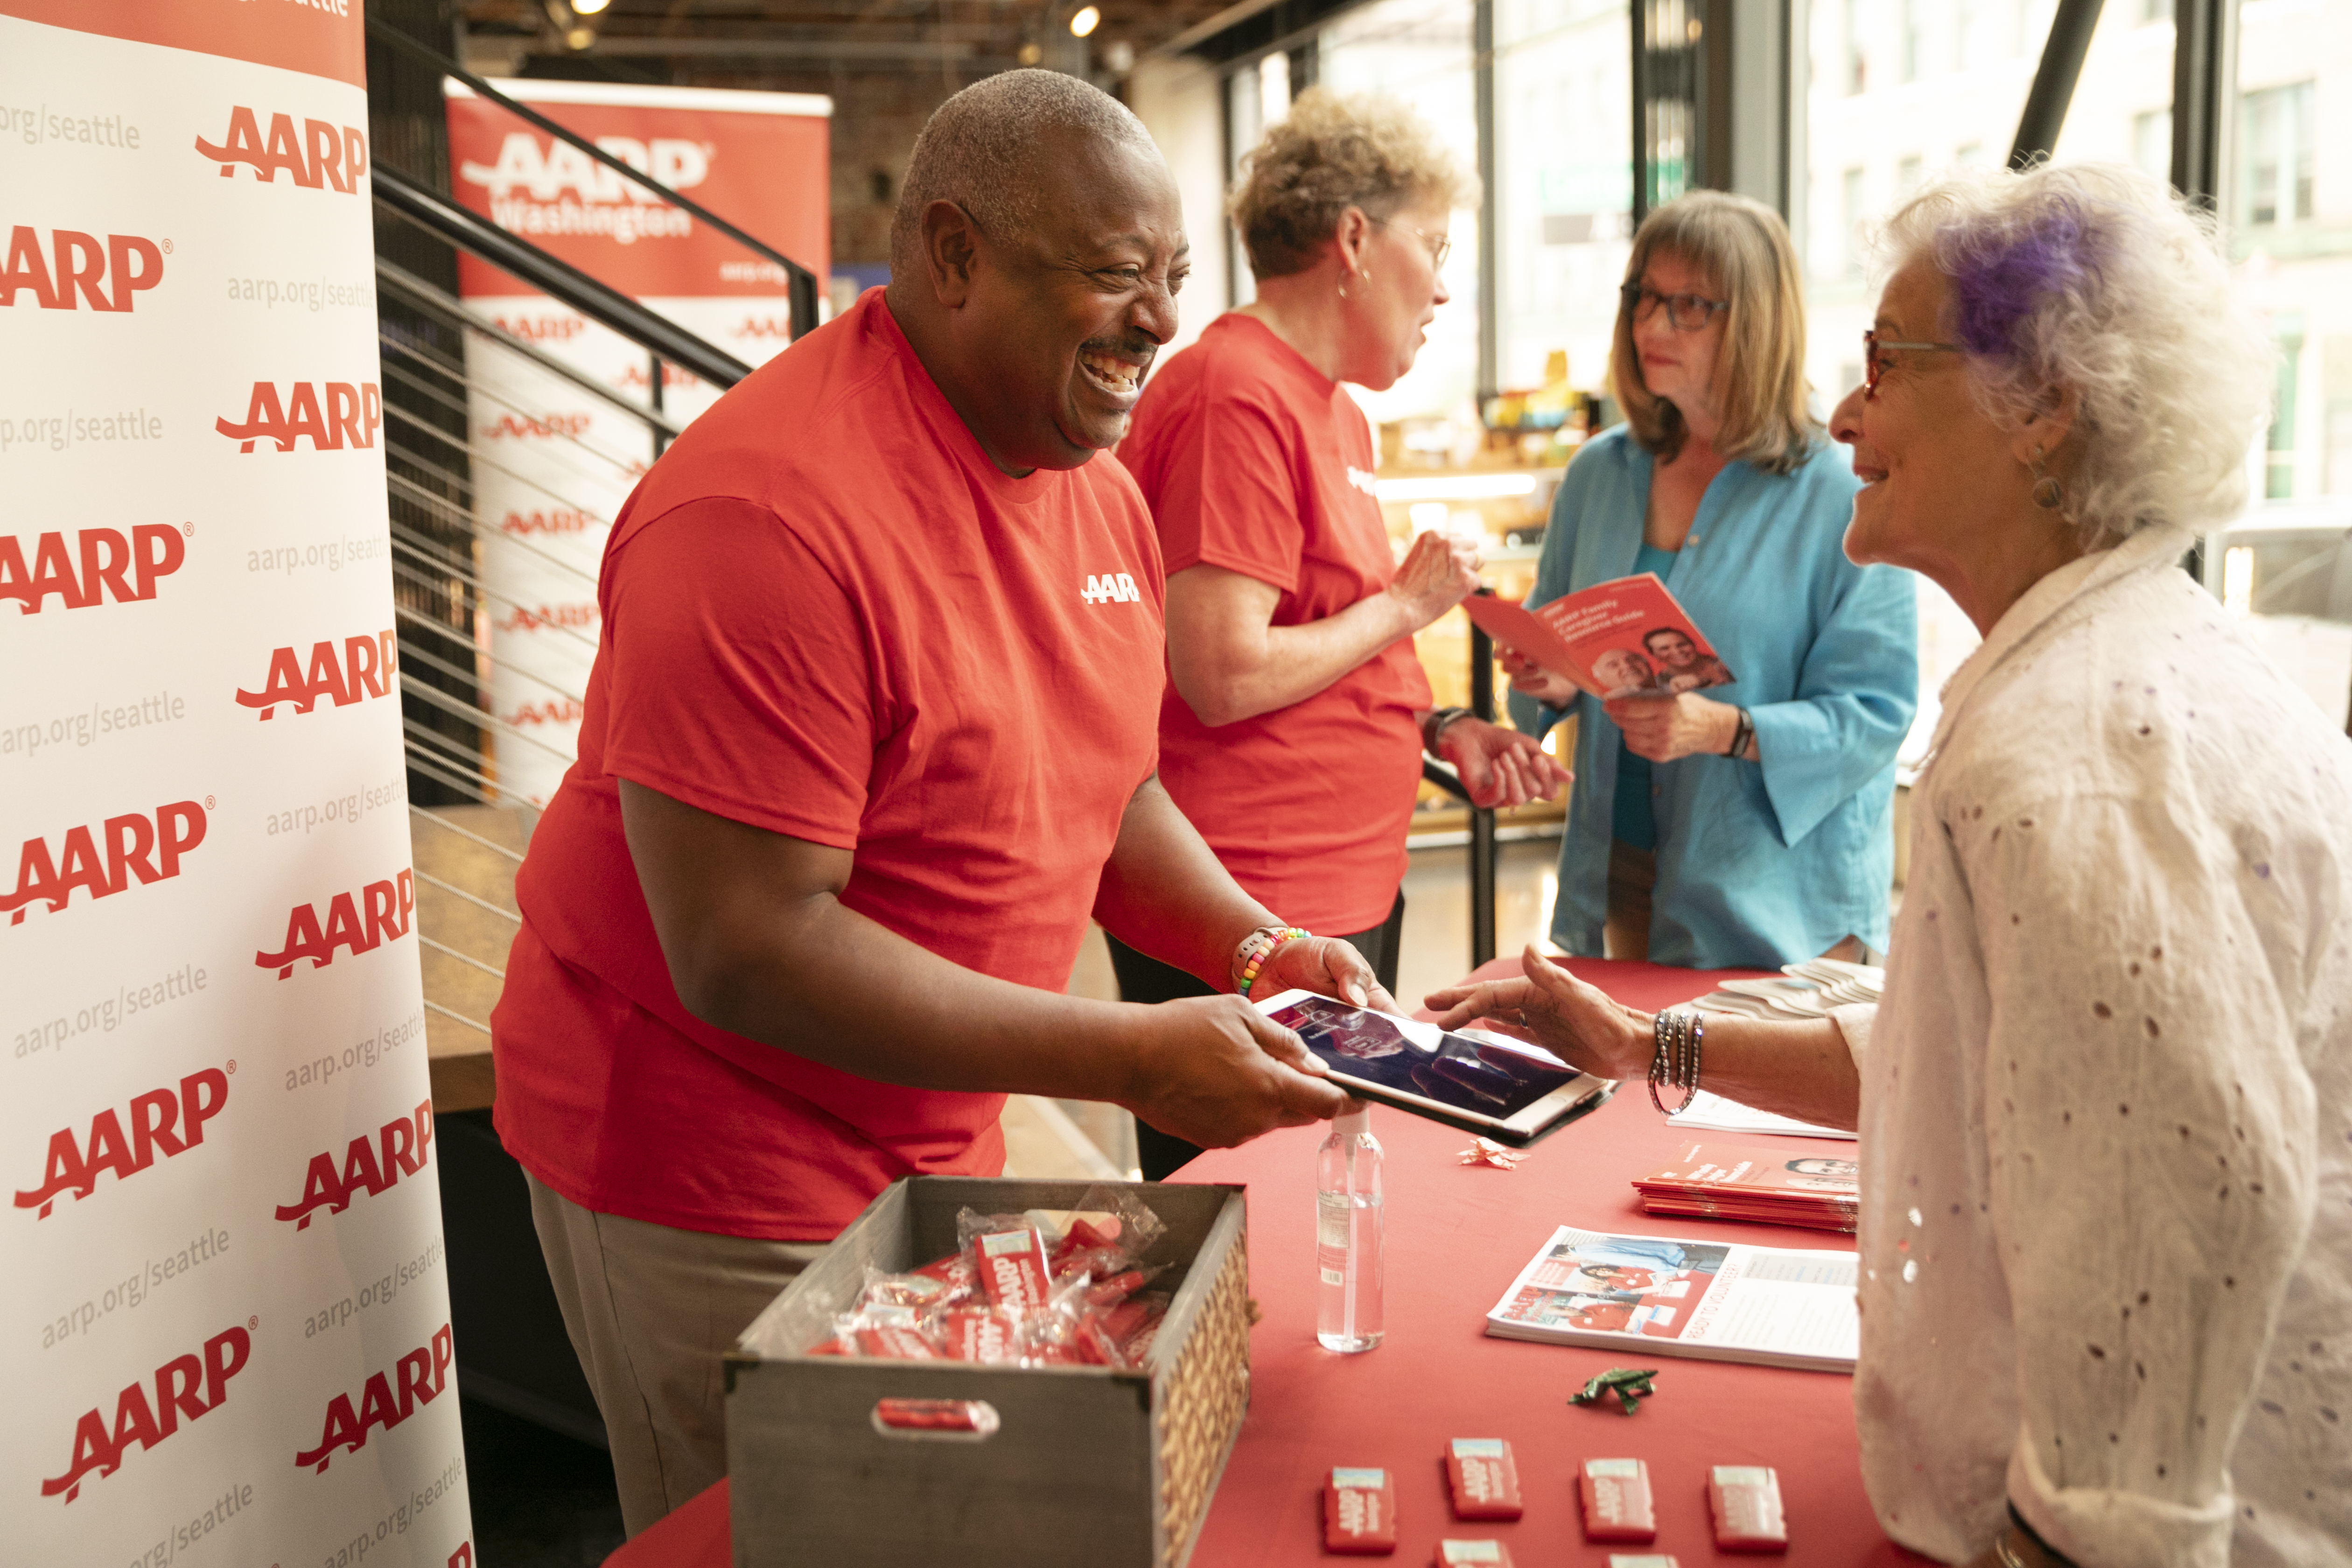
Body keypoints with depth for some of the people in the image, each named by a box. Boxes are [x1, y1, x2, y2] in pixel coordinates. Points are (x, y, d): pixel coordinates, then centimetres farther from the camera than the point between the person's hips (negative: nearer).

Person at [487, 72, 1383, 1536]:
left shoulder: (1098, 489, 3)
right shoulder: (770, 514, -25)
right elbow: (743, 952, -27)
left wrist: (1250, 945, -5)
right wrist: (1132, 1058, -27)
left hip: (938, 1138, 8)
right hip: (710, 1177, -8)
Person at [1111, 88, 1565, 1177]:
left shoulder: (1335, 412, 16)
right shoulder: (1236, 394, -16)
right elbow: (1225, 674, -23)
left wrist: (1440, 732, 7)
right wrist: (1406, 605, -11)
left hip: (1352, 891, 10)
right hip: (1251, 923, -10)